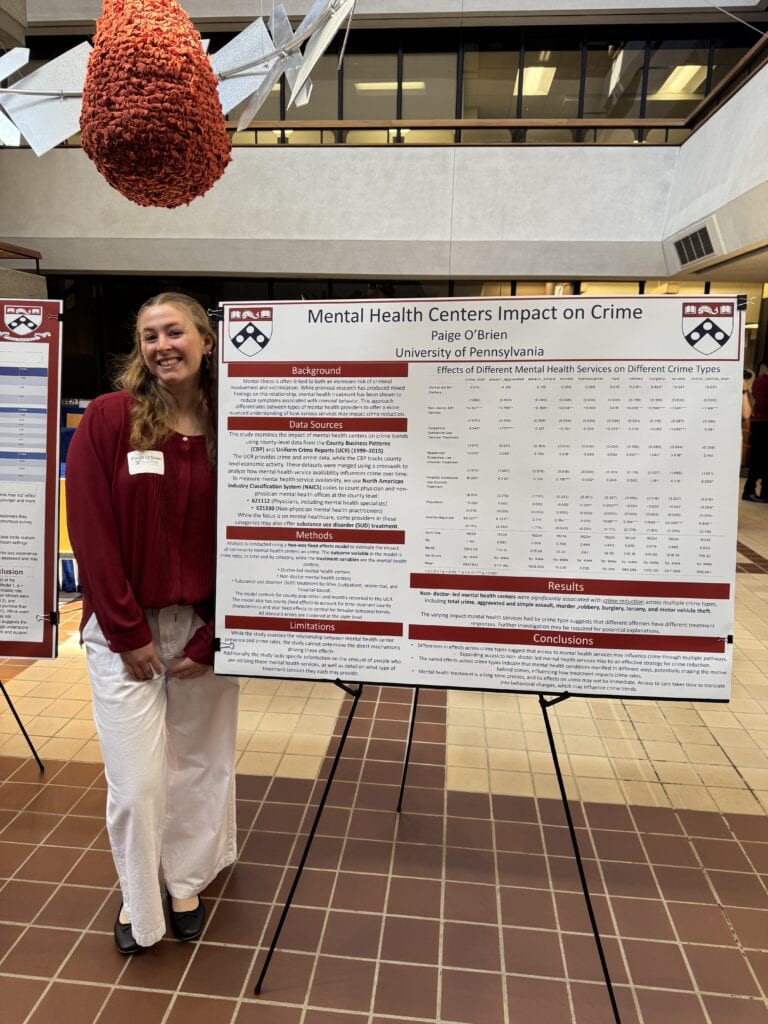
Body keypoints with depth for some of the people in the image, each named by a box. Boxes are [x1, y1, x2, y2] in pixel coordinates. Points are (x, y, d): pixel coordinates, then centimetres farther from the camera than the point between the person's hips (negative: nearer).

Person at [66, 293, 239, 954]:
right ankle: (138, 902, 32)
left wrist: (211, 639, -7)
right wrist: (128, 633, -9)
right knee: (135, 780, 5)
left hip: (206, 627, 2)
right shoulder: (108, 418, -6)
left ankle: (187, 883, 40)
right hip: (124, 630, -1)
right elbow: (92, 532, -8)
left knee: (200, 765, 14)